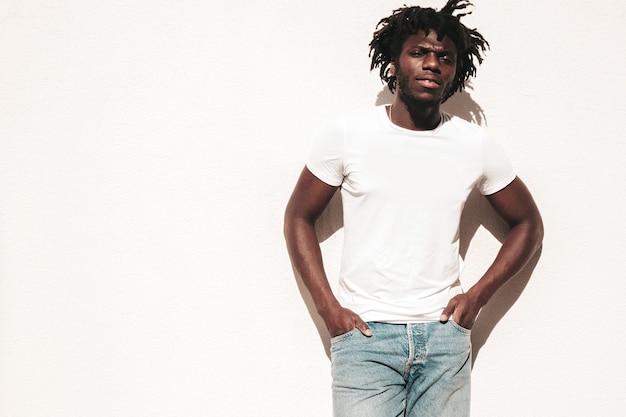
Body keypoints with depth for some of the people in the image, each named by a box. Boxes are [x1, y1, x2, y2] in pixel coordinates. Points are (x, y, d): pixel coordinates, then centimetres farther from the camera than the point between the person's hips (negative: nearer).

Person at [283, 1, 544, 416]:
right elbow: (298, 216, 7)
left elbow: (528, 223, 15)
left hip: (445, 336, 2)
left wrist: (478, 295, 4)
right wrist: (328, 307, -2)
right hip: (364, 334, -2)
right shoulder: (347, 134, -1)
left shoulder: (476, 145, 3)